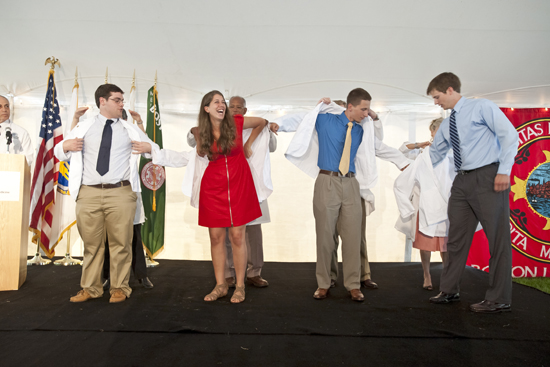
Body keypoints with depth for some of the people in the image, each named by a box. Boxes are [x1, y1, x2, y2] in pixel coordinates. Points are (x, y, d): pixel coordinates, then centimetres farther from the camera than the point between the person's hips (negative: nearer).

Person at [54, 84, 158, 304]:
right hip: (88, 193, 1)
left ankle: (119, 288, 14)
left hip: (120, 194, 0)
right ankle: (90, 288, 21)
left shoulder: (130, 130, 15)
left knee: (120, 243, 1)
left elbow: (154, 149, 21)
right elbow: (59, 153, 23)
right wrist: (65, 146, -1)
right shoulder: (83, 128, 15)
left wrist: (149, 148, -3)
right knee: (91, 243, 6)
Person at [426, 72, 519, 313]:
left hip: (488, 178, -7)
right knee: (456, 237, 9)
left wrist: (504, 171, -16)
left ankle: (499, 299, 8)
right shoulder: (447, 125, 18)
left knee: (498, 238, -1)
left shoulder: (481, 107, -2)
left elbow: (510, 135, -8)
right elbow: (435, 153, 27)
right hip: (462, 181, 7)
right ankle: (449, 291, 20)